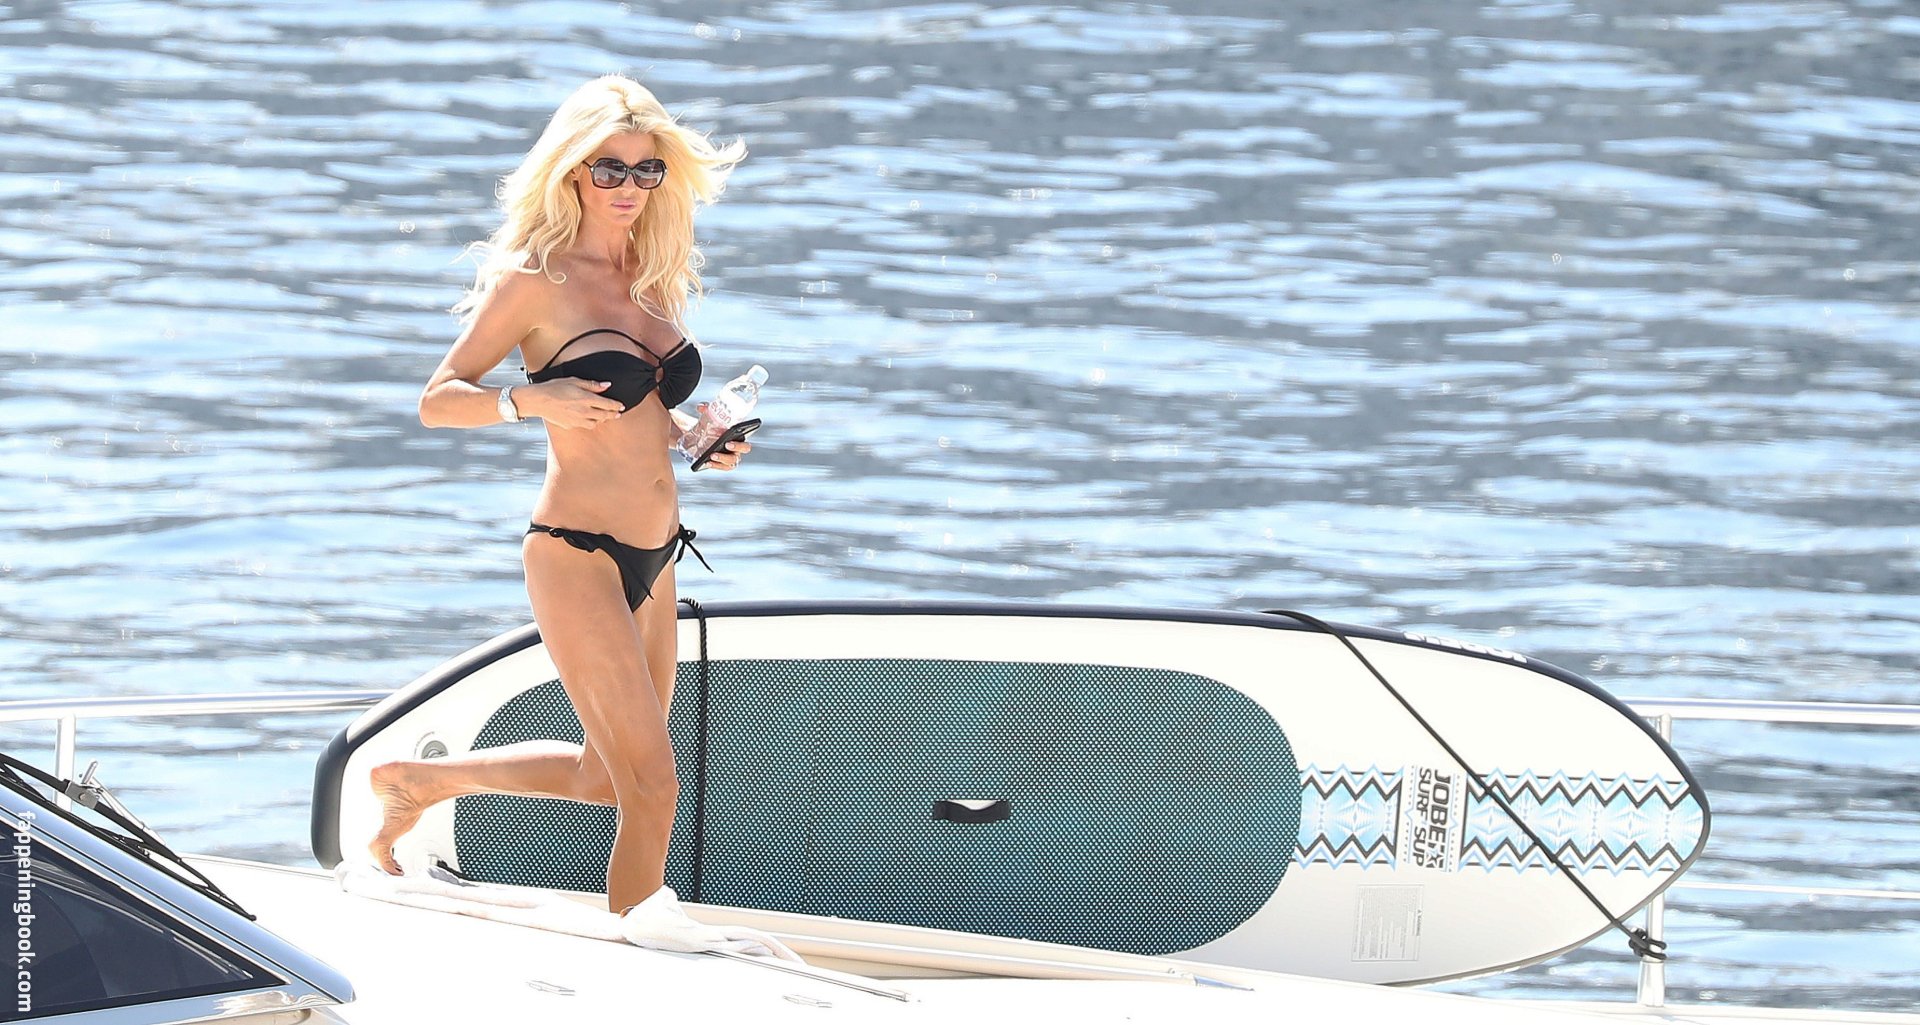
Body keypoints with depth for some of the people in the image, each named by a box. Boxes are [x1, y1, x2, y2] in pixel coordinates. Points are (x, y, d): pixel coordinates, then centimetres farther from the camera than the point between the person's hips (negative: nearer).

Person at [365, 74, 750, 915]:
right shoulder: (533, 279, -9)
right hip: (577, 554, -8)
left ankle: (416, 781, 35)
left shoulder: (651, 278, 11)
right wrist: (529, 400, -23)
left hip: (652, 559, 8)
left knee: (610, 775, 17)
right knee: (651, 784, -10)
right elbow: (438, 400, -7)